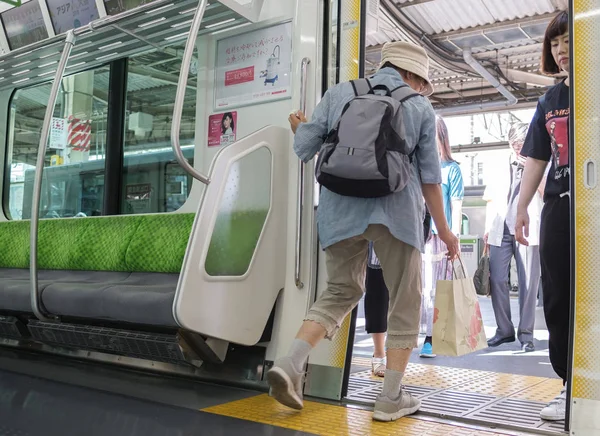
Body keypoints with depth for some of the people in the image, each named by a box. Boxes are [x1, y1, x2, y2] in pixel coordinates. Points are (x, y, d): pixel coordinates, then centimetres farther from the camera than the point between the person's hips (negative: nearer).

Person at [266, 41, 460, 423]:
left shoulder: (339, 93, 11)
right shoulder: (421, 108, 7)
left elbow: (305, 149, 8)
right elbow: (430, 177, 6)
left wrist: (299, 127, 31)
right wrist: (444, 230, 15)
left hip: (341, 209, 3)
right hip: (396, 210, -3)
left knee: (341, 291, 18)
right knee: (405, 301, 11)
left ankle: (291, 362, 1)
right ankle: (391, 398, 12)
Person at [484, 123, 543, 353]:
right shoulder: (500, 170, 18)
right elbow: (491, 201, 20)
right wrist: (488, 228, 11)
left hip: (527, 231, -2)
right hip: (501, 232, 2)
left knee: (529, 283, -3)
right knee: (497, 280, -3)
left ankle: (526, 333, 5)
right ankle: (504, 329, 8)